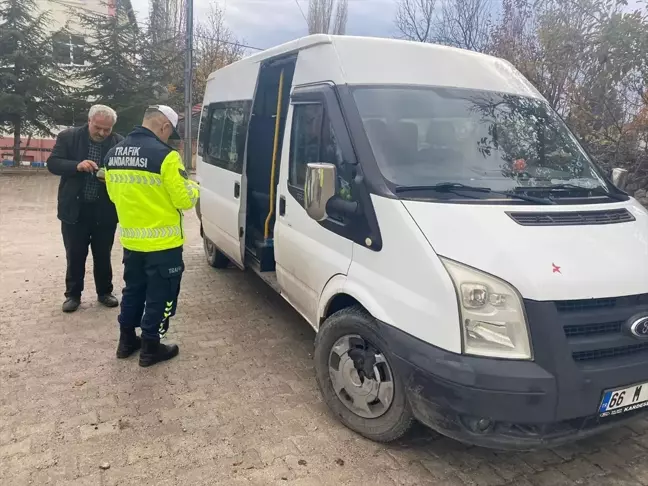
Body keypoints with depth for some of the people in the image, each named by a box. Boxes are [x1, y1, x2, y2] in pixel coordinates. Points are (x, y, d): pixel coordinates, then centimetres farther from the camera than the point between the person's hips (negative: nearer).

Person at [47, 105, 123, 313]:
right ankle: (73, 294, 25)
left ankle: (104, 292, 29)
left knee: (103, 255, 13)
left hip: (105, 210, 1)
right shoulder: (68, 137, -2)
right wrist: (77, 166, -23)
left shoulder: (119, 142, -1)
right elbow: (52, 163, -6)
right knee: (75, 255, 9)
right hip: (75, 209, 0)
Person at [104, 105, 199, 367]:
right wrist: (193, 188, 6)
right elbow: (184, 199, -15)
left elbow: (115, 195, 15)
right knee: (159, 295, 8)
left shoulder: (113, 154, 5)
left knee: (133, 290, 23)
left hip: (131, 240, 7)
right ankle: (150, 348, 18)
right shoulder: (164, 155, -19)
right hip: (162, 242, -7)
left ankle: (127, 340, 34)